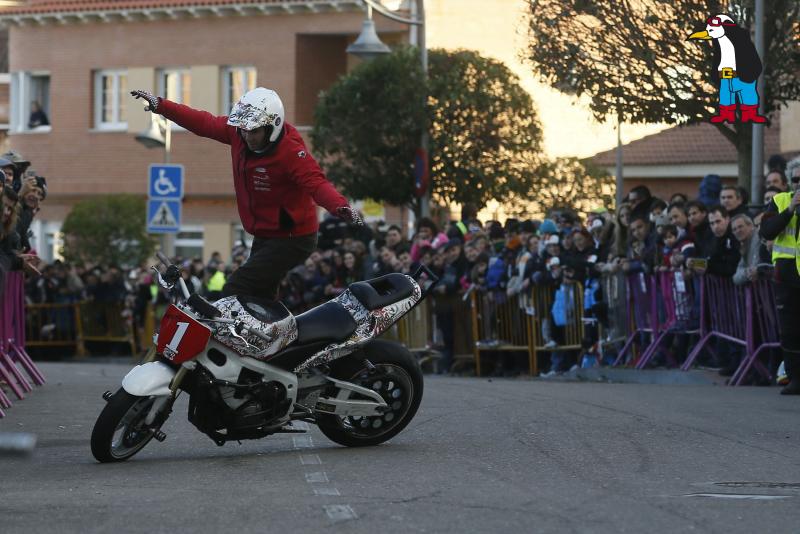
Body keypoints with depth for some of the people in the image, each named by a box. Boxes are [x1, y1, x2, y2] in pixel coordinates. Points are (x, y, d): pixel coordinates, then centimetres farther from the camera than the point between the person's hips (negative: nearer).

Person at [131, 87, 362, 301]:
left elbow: (316, 182, -37)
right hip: (264, 236, 9)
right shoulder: (239, 132, -5)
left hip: (291, 240, -9)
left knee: (236, 290, -20)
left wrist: (340, 206, -57)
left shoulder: (291, 152, -26)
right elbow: (204, 123, 5)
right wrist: (160, 105, 6)